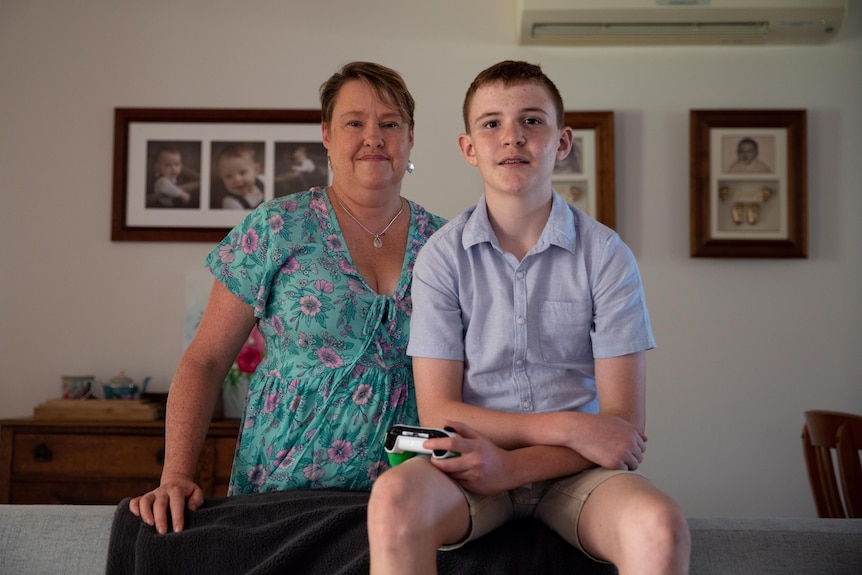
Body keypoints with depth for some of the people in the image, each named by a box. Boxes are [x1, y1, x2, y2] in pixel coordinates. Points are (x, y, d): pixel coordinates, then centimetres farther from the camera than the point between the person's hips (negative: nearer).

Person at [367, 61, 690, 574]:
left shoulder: (607, 255, -2)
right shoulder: (443, 256, -1)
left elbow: (623, 424, -4)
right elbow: (437, 413, -5)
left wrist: (512, 465, -19)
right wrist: (568, 427, -14)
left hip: (574, 472, 1)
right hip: (479, 459, 0)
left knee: (658, 525, -31)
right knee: (395, 496, -33)